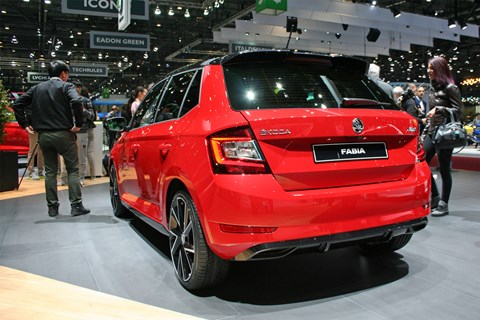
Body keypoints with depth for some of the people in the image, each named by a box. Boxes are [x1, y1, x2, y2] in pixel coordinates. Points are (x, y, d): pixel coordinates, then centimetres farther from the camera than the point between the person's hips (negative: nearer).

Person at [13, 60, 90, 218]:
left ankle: (52, 206, 14)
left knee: (50, 171, 11)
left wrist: (25, 124, 11)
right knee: (73, 169, 3)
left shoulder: (37, 88, 12)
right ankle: (76, 205, 1)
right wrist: (79, 124, -15)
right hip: (64, 134, -4)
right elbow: (76, 102, -23)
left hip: (44, 135, 5)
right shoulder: (66, 86, -3)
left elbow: (17, 104, 9)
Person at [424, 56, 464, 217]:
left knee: (444, 169, -1)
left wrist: (439, 109, -20)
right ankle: (435, 196, 17)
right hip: (432, 132, 7)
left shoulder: (450, 88, -8)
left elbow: (458, 111, -11)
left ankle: (443, 204, 10)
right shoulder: (433, 87, 14)